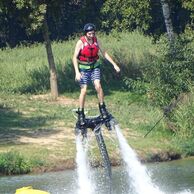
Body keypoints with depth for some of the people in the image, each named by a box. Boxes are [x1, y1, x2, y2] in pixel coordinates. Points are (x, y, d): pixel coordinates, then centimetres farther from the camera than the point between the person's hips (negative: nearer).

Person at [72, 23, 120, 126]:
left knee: (98, 86, -18)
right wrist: (77, 72, -26)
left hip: (94, 67, 2)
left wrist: (114, 64, 1)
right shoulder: (81, 42, -16)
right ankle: (80, 113, 4)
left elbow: (104, 53, 5)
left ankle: (102, 107, -5)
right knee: (84, 90, -8)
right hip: (83, 68, -2)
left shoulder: (96, 41, -5)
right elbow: (75, 57, -15)